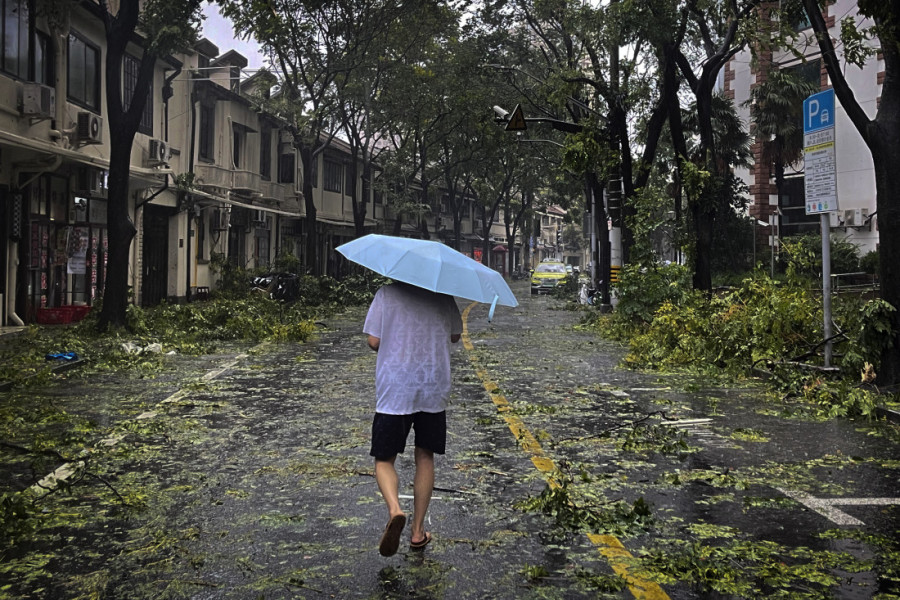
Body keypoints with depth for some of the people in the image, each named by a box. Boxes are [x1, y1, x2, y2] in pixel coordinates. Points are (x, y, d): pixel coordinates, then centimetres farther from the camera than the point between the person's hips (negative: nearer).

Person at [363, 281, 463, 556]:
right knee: (425, 457, 15)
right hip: (434, 390, 2)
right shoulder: (443, 296, 2)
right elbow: (454, 336, 13)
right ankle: (417, 531, 19)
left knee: (384, 459, 7)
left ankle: (394, 510, -21)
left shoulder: (386, 293, -4)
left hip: (394, 392, -2)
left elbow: (374, 341, -4)